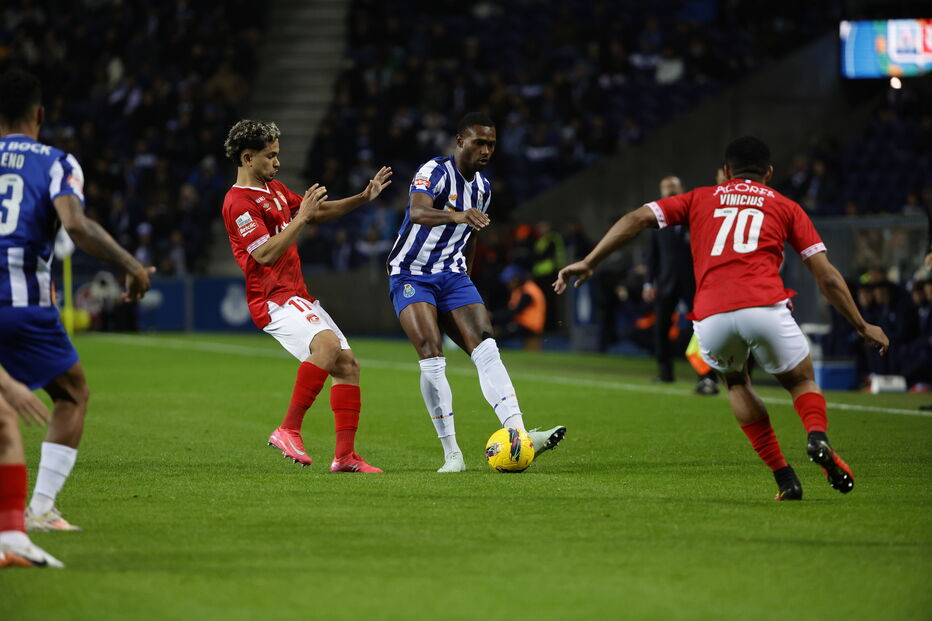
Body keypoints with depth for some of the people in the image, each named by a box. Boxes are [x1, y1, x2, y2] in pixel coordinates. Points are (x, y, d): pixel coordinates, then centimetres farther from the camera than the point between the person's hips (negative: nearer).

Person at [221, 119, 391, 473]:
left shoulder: (275, 190, 19)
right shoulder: (239, 202, -12)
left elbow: (319, 213, 30)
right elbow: (266, 254, -21)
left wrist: (364, 197, 20)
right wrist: (300, 218, -18)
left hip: (298, 296, 10)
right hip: (274, 301, -10)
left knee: (347, 364, 1)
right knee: (328, 343, -32)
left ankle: (345, 455, 0)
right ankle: (288, 431, -28)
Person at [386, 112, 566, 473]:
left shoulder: (483, 188, 10)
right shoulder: (435, 172, -15)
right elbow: (417, 212, -37)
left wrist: (467, 277, 23)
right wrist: (456, 215, -55)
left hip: (453, 277, 6)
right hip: (411, 276, -6)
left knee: (486, 349, -14)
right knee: (432, 357, -20)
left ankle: (519, 436, -26)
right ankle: (451, 453, -14)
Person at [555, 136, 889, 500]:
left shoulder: (700, 199, 26)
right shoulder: (785, 207, 23)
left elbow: (638, 218, 15)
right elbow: (827, 276, 18)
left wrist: (588, 263, 17)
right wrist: (862, 327, 25)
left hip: (711, 316, 1)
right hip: (766, 306, -1)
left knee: (736, 383, 29)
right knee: (802, 381, 22)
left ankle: (784, 478, 14)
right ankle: (817, 437, -13)